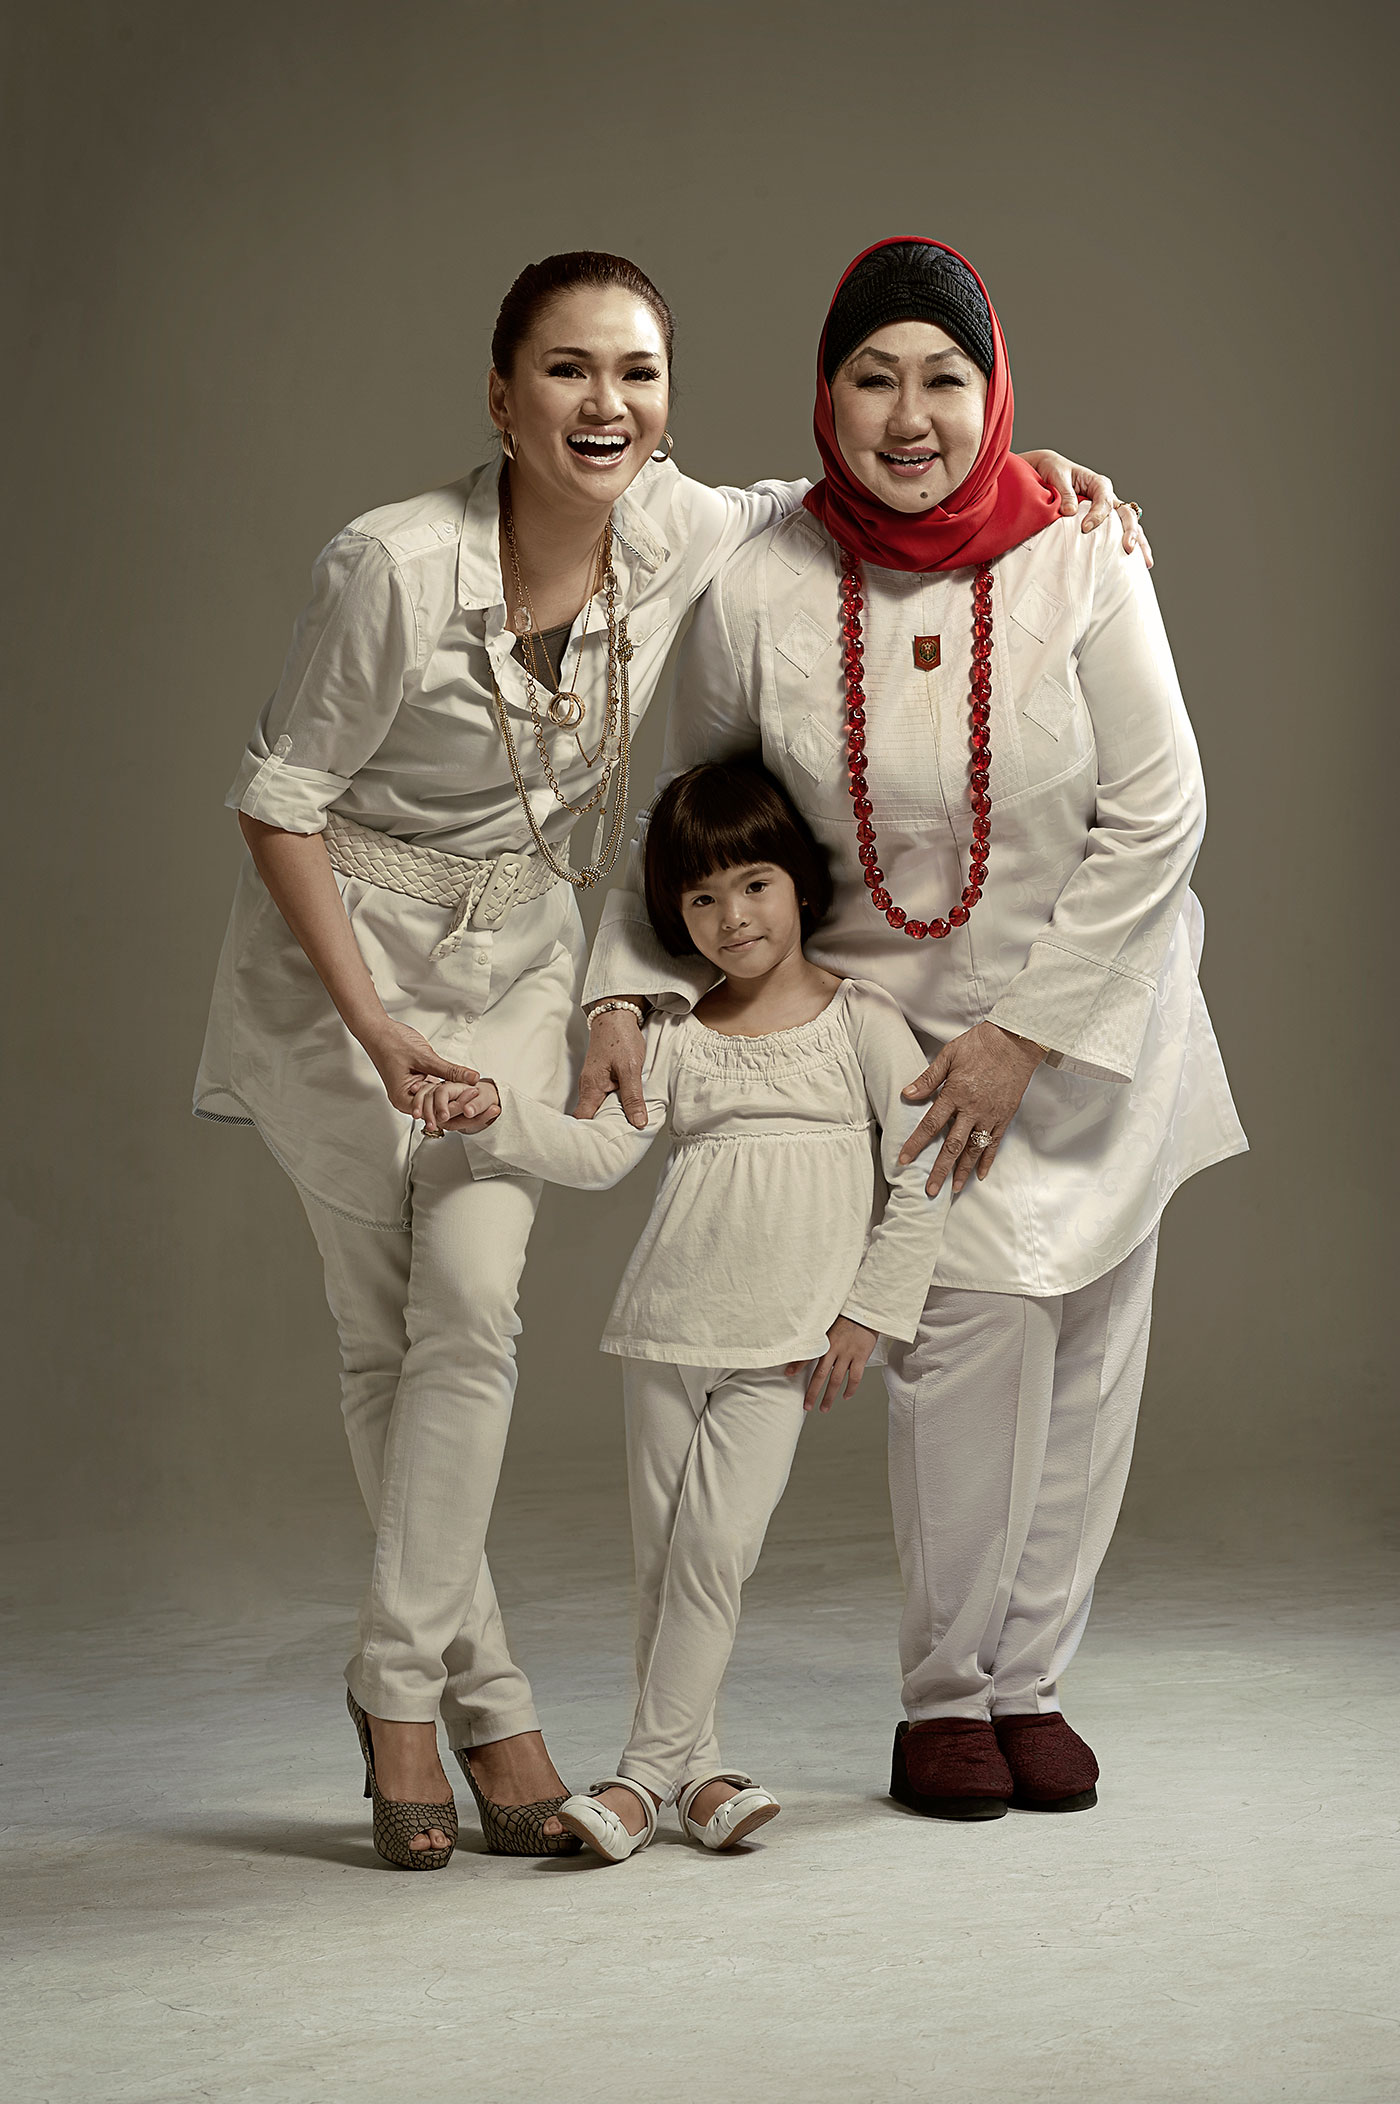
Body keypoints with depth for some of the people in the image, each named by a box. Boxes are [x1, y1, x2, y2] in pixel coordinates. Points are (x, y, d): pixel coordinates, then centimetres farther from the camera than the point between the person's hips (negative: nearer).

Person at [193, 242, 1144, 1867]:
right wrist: (372, 1023, -19)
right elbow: (281, 800, -15)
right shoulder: (397, 565, -24)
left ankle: (399, 1685, 1)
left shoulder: (677, 536, -12)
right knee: (384, 1335, 1)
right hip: (335, 959, -3)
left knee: (471, 1307, -11)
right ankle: (486, 1702, 11)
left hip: (514, 969, 3)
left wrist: (1025, 470, -8)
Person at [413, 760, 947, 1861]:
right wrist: (498, 1111, -20)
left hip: (787, 1337, -3)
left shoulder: (861, 1018, 2)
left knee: (716, 1542, -11)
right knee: (662, 1553, 4)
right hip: (669, 1319, 3)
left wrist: (869, 1312, -3)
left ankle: (646, 1771, -5)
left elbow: (923, 1170, 2)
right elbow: (600, 1151, -4)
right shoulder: (675, 1037, 8)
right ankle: (697, 1767, 14)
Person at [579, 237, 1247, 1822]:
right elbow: (685, 816, 4)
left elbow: (1157, 817, -11)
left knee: (1088, 1353, 5)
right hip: (888, 1014, -1)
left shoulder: (1080, 566, -14)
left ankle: (1029, 1680, 21)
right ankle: (944, 1693, 1)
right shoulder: (760, 593, -12)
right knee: (979, 1308, -15)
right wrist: (628, 992, -7)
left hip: (1091, 1016, 2)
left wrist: (1023, 1034, -14)